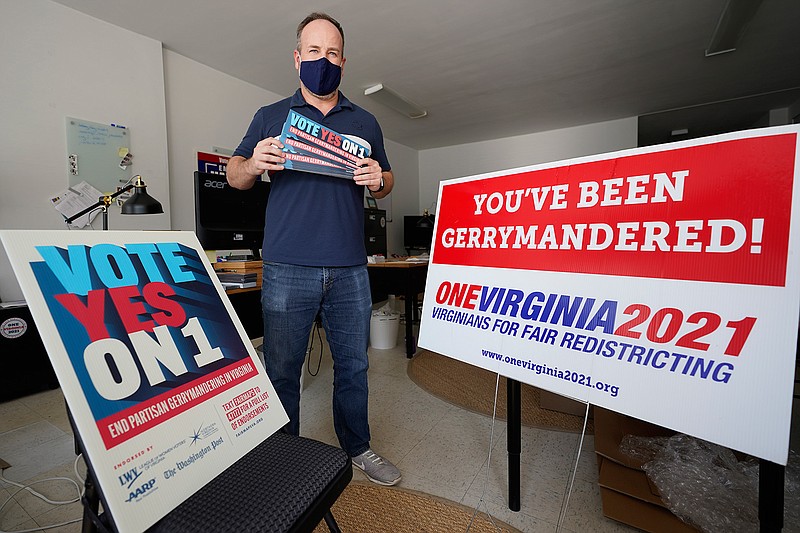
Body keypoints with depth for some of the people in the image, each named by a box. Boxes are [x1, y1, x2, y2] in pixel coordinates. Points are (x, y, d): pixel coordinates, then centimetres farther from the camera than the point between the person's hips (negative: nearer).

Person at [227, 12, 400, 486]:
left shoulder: (365, 122, 17)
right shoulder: (271, 117, 14)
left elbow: (387, 183, 18)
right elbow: (234, 174, 13)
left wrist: (379, 180, -6)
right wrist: (254, 164, -10)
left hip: (350, 270, 2)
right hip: (287, 269, -1)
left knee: (354, 365, 11)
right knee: (282, 369, 8)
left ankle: (358, 447, 33)